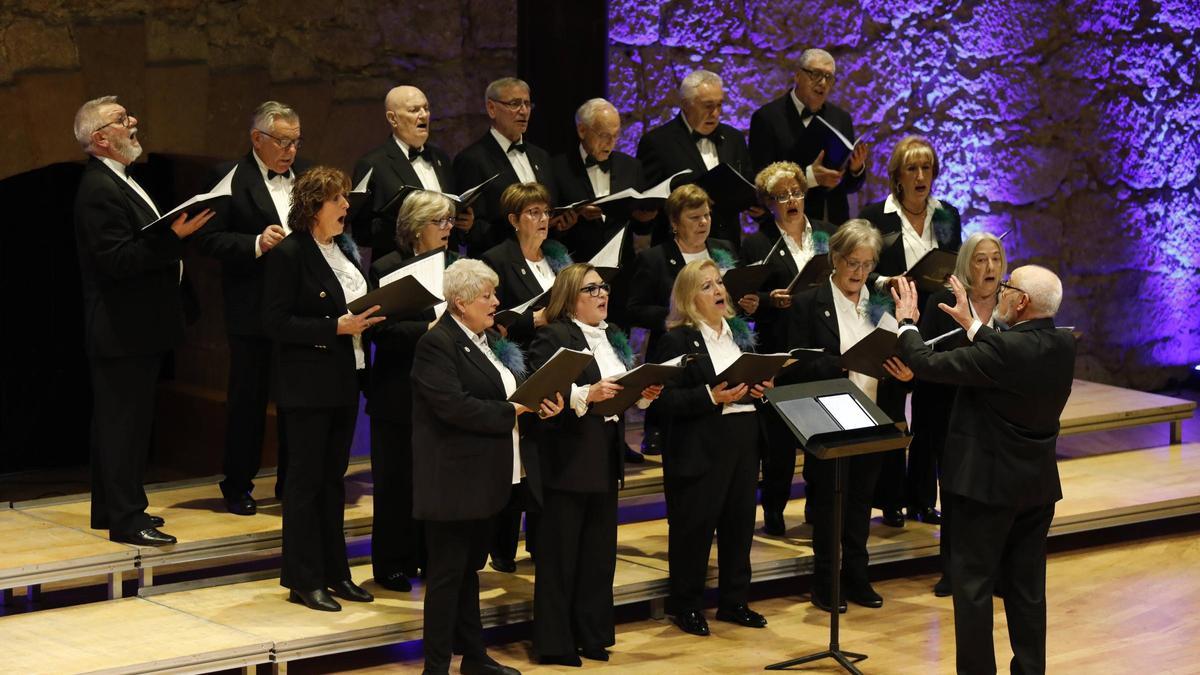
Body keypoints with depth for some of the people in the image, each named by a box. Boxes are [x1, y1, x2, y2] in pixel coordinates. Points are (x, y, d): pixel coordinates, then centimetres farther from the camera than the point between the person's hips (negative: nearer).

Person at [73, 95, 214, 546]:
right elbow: (116, 260, -26)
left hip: (135, 327, 11)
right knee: (125, 421, -6)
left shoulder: (119, 183, 15)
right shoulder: (99, 191, -18)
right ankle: (126, 519, -2)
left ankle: (113, 508, 24)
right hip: (122, 330, -11)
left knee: (119, 420, 16)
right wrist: (173, 238, -29)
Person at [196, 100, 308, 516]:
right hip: (253, 307, -4)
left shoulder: (305, 174, 11)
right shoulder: (230, 178, -5)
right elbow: (209, 239, -10)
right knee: (247, 397, 5)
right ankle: (238, 485, 16)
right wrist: (257, 244, -22)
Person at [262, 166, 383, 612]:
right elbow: (276, 322, -17)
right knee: (306, 478, -1)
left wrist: (366, 320, 2)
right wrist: (336, 327, -22)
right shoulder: (289, 254, -12)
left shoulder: (345, 250, 12)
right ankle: (303, 579, 6)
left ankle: (334, 571, 22)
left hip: (345, 382, 8)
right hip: (307, 386, -8)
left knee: (333, 476, 14)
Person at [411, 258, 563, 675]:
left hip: (483, 478, 9)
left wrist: (542, 404, -4)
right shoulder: (437, 344, -15)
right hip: (454, 480, -9)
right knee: (447, 573, -3)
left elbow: (508, 391, 16)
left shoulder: (488, 339, 14)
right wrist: (510, 414, -19)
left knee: (469, 568, 17)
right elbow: (454, 406, -25)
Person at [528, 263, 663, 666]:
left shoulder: (612, 336, 15)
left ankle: (593, 636, 22)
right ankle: (554, 643, 7)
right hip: (569, 456, -8)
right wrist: (586, 395, -30)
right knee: (560, 554, 0)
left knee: (600, 550, 13)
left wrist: (645, 393, -1)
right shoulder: (553, 337, -10)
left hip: (607, 455, 8)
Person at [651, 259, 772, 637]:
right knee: (694, 525, 0)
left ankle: (734, 601, 23)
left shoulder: (739, 332, 14)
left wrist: (763, 388, 2)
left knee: (740, 521, 11)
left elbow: (758, 376, 24)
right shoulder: (677, 341, -8)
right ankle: (685, 606, 11)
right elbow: (667, 400, -15)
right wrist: (712, 396, -23)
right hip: (700, 447, -7)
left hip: (744, 440, 7)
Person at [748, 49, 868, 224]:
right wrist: (809, 177, -22)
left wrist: (856, 169, -9)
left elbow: (849, 186, 12)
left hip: (834, 223, 4)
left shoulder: (841, 119, 10)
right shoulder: (767, 117, -5)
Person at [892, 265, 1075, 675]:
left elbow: (927, 365, -17)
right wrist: (971, 325, 22)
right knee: (1027, 588, 13)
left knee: (974, 586, 2)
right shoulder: (1064, 346, -1)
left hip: (988, 484, -7)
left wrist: (906, 322, -1)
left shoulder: (1003, 350, -23)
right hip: (1038, 485, 7)